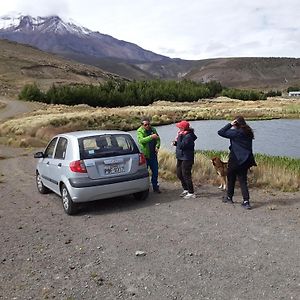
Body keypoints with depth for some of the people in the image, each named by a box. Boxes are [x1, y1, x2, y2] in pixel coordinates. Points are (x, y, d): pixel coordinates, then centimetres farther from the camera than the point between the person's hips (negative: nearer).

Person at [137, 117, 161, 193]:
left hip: (153, 154, 5)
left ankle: (155, 187, 24)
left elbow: (158, 139, 12)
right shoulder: (140, 131, -9)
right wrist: (151, 137, -37)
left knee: (155, 171, 11)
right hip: (144, 155, -5)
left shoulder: (153, 129, 8)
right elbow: (141, 140, -26)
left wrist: (157, 146, -7)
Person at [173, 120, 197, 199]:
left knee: (186, 175, -6)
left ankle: (191, 193, 3)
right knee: (179, 174, 16)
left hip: (186, 158, -10)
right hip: (180, 157, 11)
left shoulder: (188, 136, -20)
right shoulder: (183, 134, 10)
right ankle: (186, 190, 30)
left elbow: (181, 146, -26)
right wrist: (175, 143, 1)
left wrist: (179, 137, -21)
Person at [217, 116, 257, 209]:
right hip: (246, 159, 6)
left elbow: (220, 132, -10)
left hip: (236, 159, -6)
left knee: (231, 177, 14)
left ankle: (229, 197, 29)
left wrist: (230, 124, -6)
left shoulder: (236, 132, -14)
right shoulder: (248, 132, 7)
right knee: (243, 179, 8)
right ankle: (246, 201, -3)